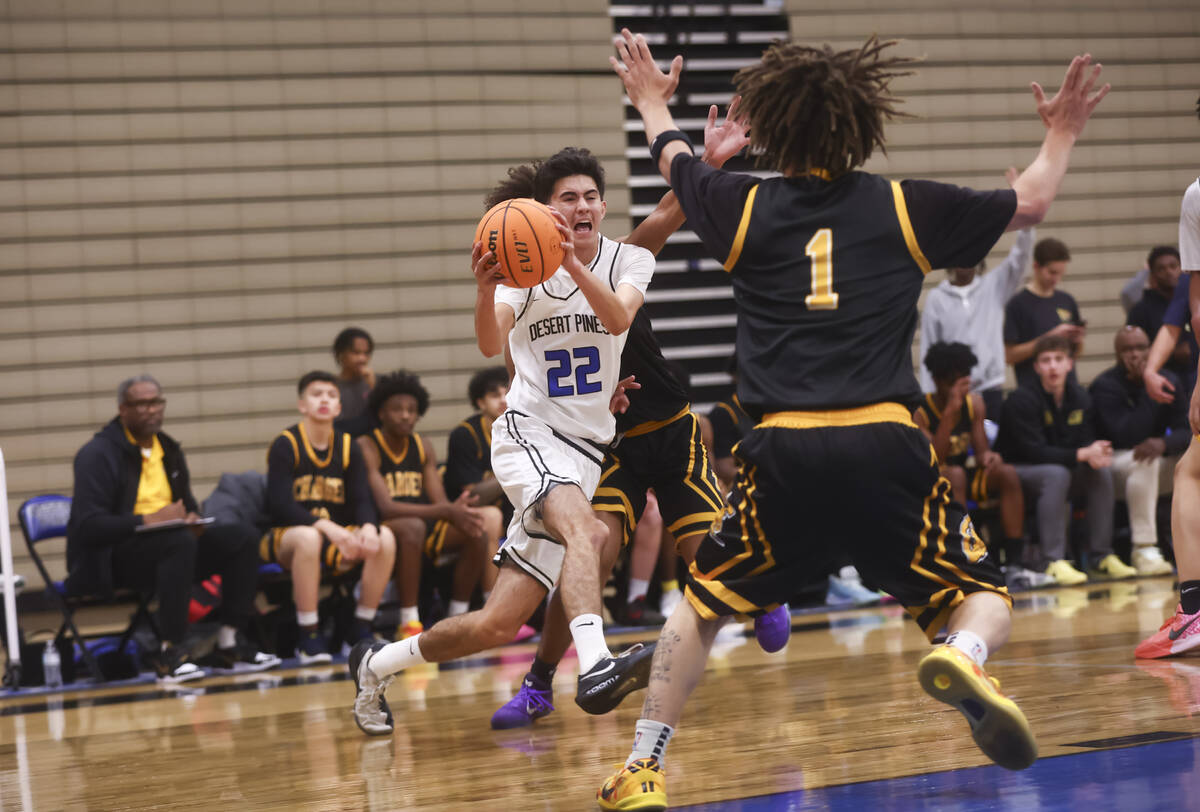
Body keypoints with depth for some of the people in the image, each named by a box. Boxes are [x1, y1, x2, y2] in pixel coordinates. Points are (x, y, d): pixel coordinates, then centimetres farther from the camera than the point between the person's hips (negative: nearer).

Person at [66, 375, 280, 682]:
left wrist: (192, 518, -1)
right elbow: (88, 525, -17)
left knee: (241, 537, -10)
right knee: (180, 541, -36)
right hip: (111, 557, -8)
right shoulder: (98, 454, -8)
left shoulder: (168, 449, 17)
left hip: (168, 546, 8)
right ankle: (170, 653, -35)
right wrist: (149, 520, -23)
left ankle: (228, 645, -12)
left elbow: (187, 505, 25)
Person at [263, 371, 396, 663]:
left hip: (336, 536, 5)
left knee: (384, 539, -22)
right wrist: (326, 527, -32)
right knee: (307, 538, -40)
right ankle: (309, 637, -29)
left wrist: (368, 527, -27)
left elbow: (361, 500, -2)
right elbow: (280, 505, -18)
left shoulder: (348, 447, 7)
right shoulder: (285, 445, -8)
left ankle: (361, 629, -10)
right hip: (284, 537, -5)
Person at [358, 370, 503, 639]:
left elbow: (440, 501, 4)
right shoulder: (366, 448, -10)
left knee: (477, 531, -15)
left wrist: (457, 512, -22)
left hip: (424, 528, 6)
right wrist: (445, 511, -32)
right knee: (412, 526, -38)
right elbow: (386, 507, -22)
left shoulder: (423, 447, 12)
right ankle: (409, 624, -30)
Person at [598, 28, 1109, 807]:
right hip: (886, 445, -1)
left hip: (784, 453, 1)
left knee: (703, 600, 21)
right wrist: (1061, 136, 44)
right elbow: (1029, 202, 25)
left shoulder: (747, 209, 11)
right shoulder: (905, 207, 10)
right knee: (982, 595, 14)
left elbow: (676, 160, 34)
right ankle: (964, 659, -21)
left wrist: (654, 104, 55)